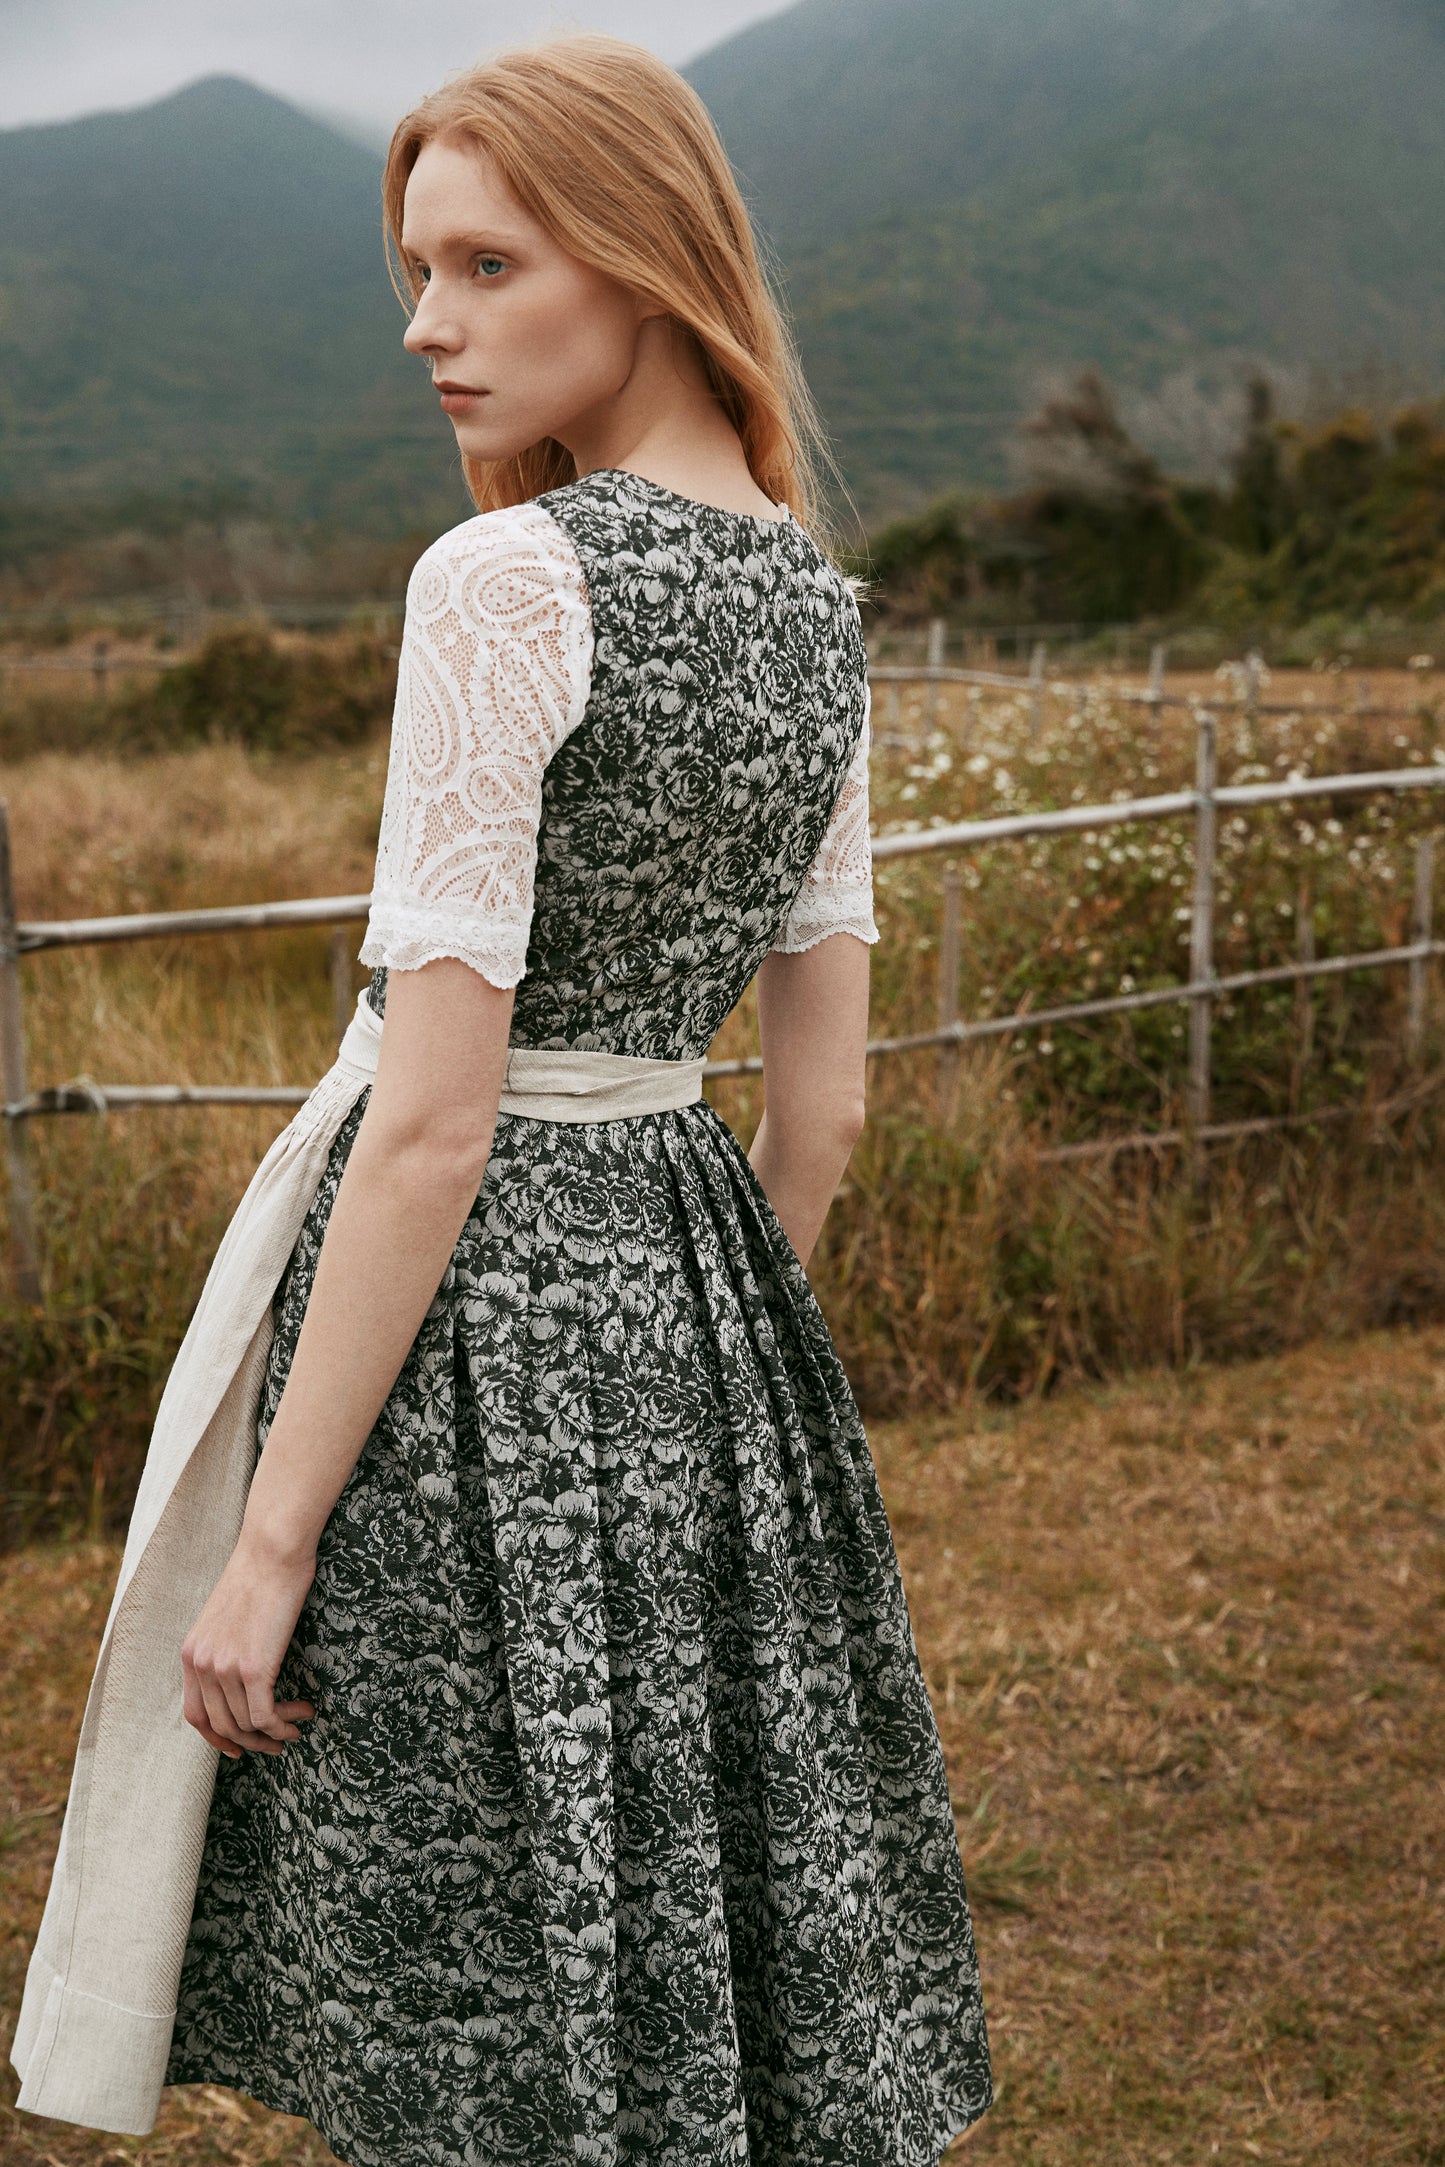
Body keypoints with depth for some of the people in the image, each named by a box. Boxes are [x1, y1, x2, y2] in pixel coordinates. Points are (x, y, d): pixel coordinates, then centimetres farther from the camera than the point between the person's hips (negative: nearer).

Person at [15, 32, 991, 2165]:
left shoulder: (505, 576, -17)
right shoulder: (813, 596, 7)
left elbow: (435, 1120, -20)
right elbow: (823, 1102, 10)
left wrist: (271, 1537, -14)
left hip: (486, 1304, -7)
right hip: (707, 1277, 8)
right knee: (738, 1951, 21)